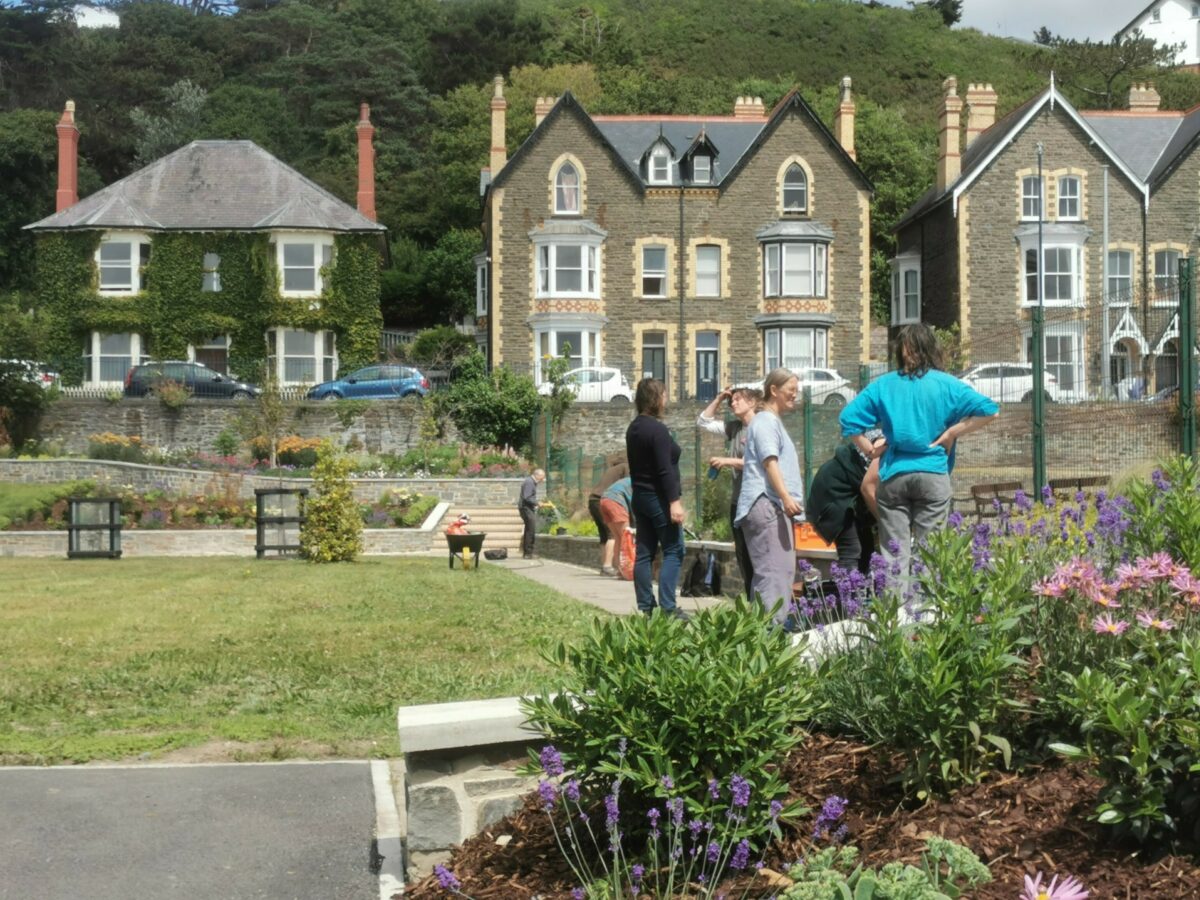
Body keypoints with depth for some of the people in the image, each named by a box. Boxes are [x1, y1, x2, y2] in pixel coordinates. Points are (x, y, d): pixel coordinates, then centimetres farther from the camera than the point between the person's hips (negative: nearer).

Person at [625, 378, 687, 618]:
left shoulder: (633, 428, 13)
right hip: (658, 498, -9)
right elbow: (665, 469, -20)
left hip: (640, 497, 9)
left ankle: (645, 607, 9)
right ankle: (667, 606, -12)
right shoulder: (657, 429, -15)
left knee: (644, 553, 8)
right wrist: (674, 501, -21)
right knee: (674, 551, -6)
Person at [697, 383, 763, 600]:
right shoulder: (734, 427, 14)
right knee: (743, 558, 11)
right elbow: (703, 422, 21)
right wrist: (718, 399, 11)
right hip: (738, 501, 8)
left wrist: (728, 461, -19)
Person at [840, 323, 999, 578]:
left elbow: (849, 419, 0)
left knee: (894, 556, 4)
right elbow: (989, 410, -7)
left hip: (893, 476, 1)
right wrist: (952, 433, -3)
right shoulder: (946, 385, 1)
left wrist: (870, 451, 7)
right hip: (932, 475, -1)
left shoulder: (882, 385, 5)